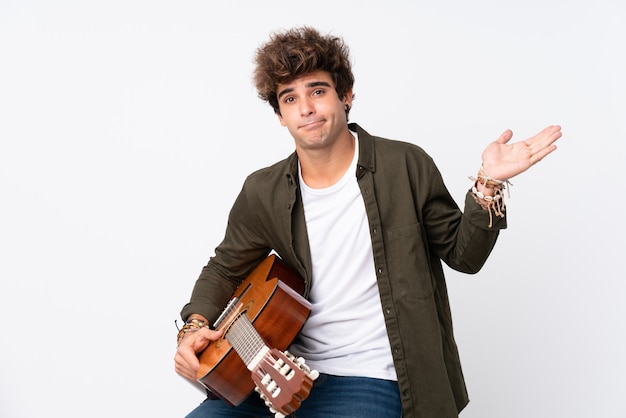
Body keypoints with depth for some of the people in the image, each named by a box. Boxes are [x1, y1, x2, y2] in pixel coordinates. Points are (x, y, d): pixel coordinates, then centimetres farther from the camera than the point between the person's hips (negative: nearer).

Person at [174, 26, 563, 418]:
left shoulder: (406, 166, -6)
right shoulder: (263, 193, 1)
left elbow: (463, 253, 2)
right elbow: (225, 268, 14)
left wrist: (488, 185, -14)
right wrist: (195, 326, -5)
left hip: (370, 380, -3)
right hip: (285, 372, 4)